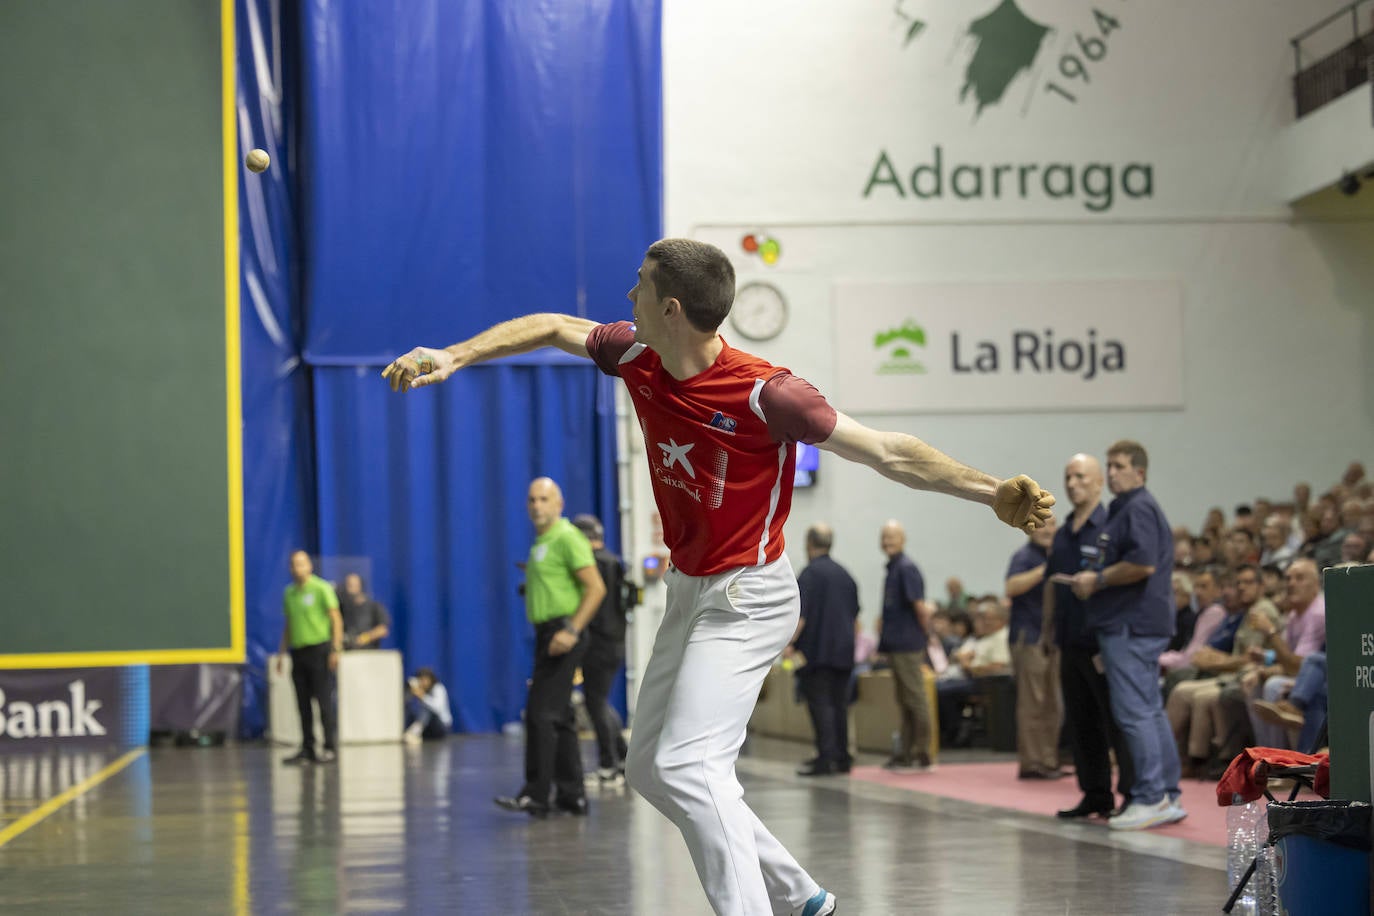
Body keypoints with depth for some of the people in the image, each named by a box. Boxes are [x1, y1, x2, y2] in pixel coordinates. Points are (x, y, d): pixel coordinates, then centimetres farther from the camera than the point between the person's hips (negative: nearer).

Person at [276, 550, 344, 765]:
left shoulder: (321, 588, -4)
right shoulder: (289, 592, 14)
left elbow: (336, 620, -7)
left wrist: (335, 649, -14)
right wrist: (282, 652, 15)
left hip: (319, 649, -6)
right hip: (298, 651, 6)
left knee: (324, 701, -6)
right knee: (303, 705, 6)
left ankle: (330, 747, -2)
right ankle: (307, 749, 9)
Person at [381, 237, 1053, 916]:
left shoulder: (764, 394, -25)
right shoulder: (638, 359, -4)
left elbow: (891, 454, -21)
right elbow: (554, 328, 14)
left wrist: (992, 493, -31)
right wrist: (452, 356, 10)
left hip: (746, 600, -9)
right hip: (687, 592, 9)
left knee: (686, 765, -22)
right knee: (649, 770, 14)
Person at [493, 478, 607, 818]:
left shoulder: (567, 538, -11)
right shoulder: (541, 543, 18)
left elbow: (596, 588, -18)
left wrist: (571, 630, -23)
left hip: (562, 633, -10)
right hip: (548, 634, 10)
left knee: (541, 712, -13)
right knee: (559, 717, 10)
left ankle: (536, 795, -13)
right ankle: (571, 796, 14)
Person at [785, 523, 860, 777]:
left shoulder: (809, 574, -8)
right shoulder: (845, 574, 15)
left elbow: (800, 615, -16)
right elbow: (855, 614, 21)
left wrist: (790, 643, -13)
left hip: (818, 650, -7)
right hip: (845, 651, 7)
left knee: (820, 703, -7)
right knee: (840, 703, 10)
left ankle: (825, 757, -13)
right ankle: (842, 757, 11)